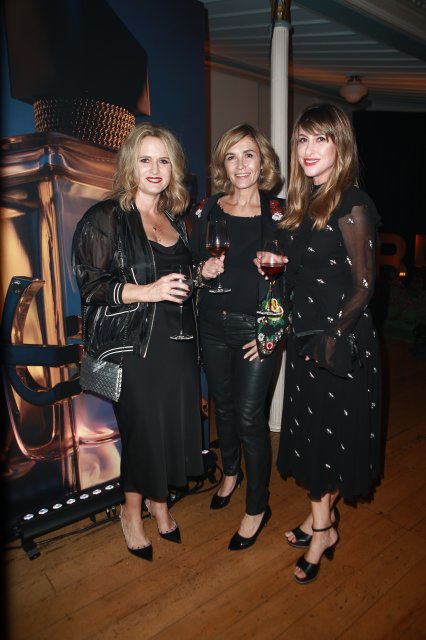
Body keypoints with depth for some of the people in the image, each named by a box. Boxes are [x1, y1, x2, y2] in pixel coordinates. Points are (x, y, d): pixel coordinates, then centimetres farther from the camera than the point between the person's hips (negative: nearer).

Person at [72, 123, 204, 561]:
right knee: (144, 426, 1)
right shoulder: (106, 217, -5)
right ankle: (131, 511, 29)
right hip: (131, 343, -6)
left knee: (175, 423, 8)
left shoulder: (176, 219, 15)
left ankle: (158, 500, 35)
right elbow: (90, 283, -12)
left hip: (177, 339, 6)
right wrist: (144, 291, -22)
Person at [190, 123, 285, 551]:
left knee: (249, 416, -1)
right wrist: (203, 272, -12)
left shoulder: (277, 214, -5)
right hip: (213, 325, 4)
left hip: (256, 329, -3)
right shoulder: (206, 211, 4)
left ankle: (257, 507, 20)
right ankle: (231, 472, 44)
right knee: (222, 406, 17)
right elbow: (191, 270, 10)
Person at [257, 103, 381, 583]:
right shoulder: (302, 201, 9)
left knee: (333, 429, 8)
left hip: (341, 338, -8)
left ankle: (322, 527, 29)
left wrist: (332, 338, -13)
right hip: (306, 333, 8)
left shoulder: (352, 205, -14)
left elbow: (363, 285, -13)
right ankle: (322, 516, 37)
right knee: (311, 426, 17)